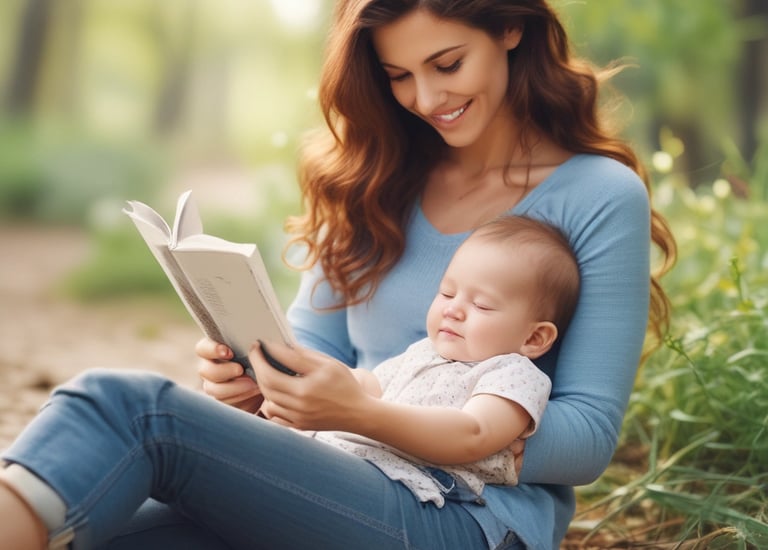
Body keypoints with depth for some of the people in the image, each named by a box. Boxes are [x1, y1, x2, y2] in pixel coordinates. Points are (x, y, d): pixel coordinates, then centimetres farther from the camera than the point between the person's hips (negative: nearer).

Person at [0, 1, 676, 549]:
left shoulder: (602, 197, -1)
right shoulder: (379, 181, 14)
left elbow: (589, 438, -5)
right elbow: (314, 344, 14)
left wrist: (364, 412, -19)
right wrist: (254, 383, -12)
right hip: (352, 495, 5)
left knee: (126, 404, -27)